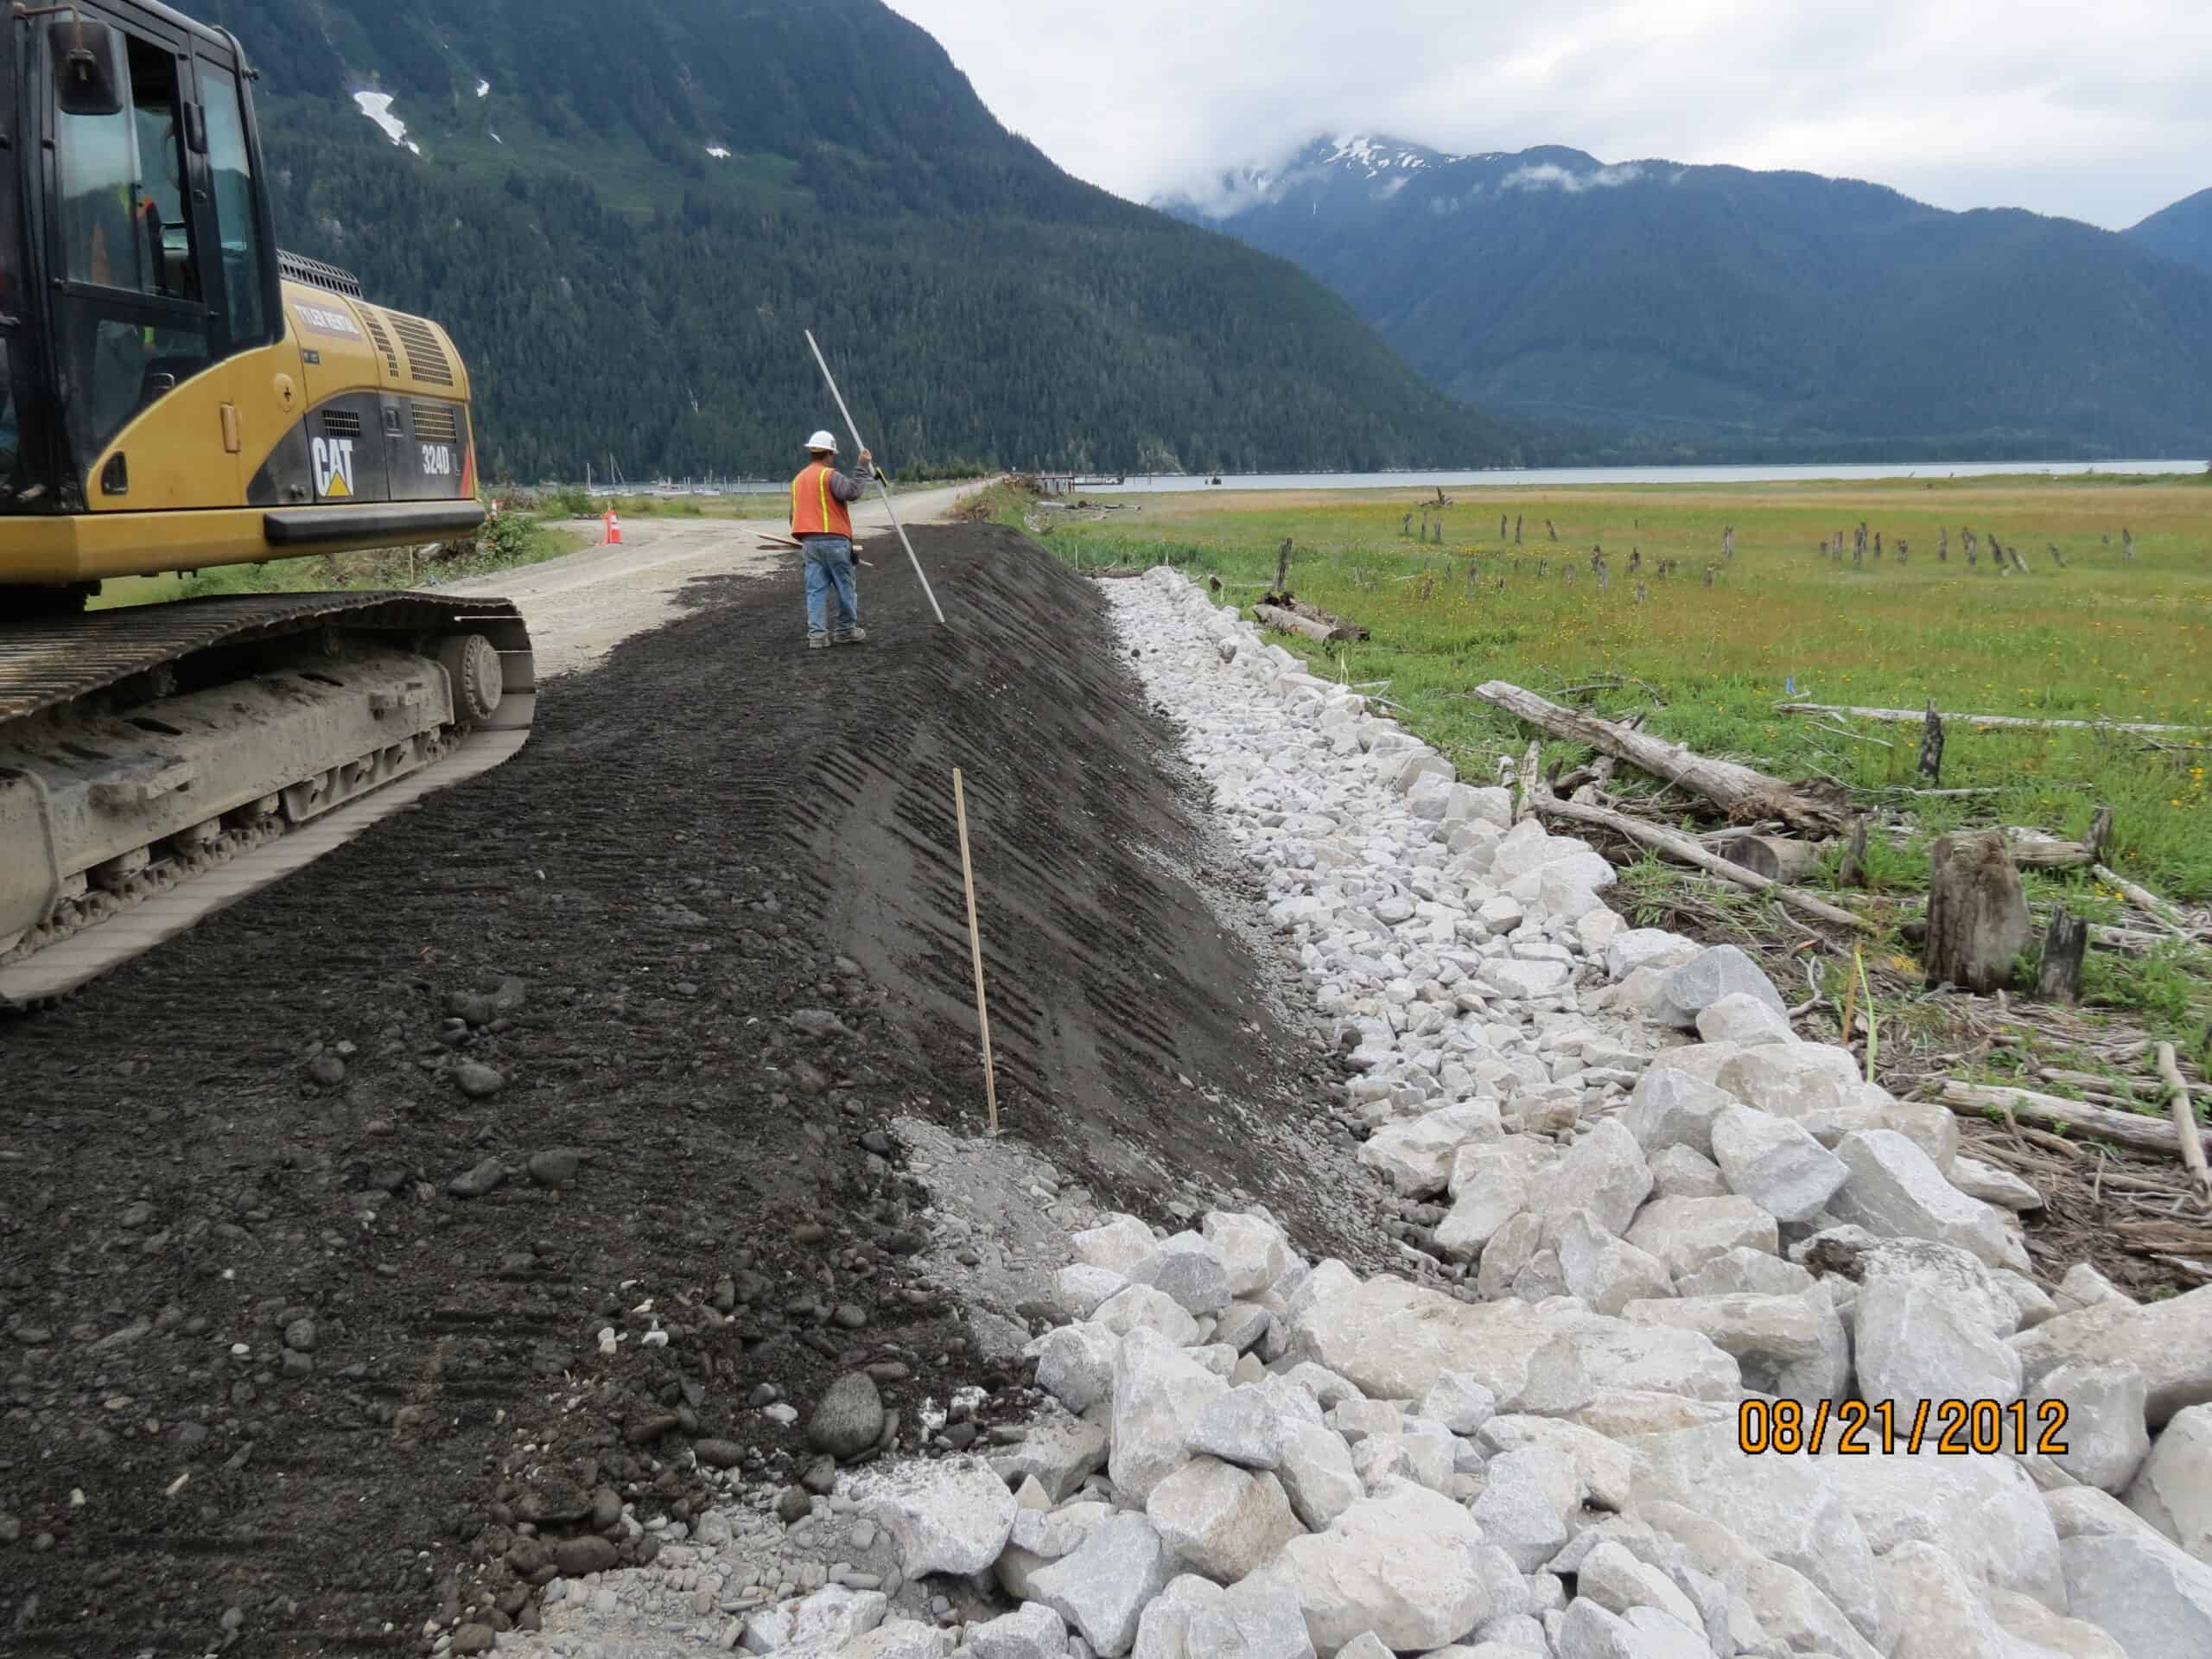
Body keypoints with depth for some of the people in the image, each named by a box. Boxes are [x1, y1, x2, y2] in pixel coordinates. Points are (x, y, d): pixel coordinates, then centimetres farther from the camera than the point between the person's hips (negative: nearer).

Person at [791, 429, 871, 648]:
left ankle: (817, 634, -2)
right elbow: (852, 492, -24)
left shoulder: (798, 480, 17)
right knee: (845, 587, 7)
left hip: (809, 542, 6)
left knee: (816, 589, 4)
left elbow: (794, 515, 20)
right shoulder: (829, 475, -8)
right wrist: (864, 468, -17)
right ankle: (846, 630, 13)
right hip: (834, 540, -6)